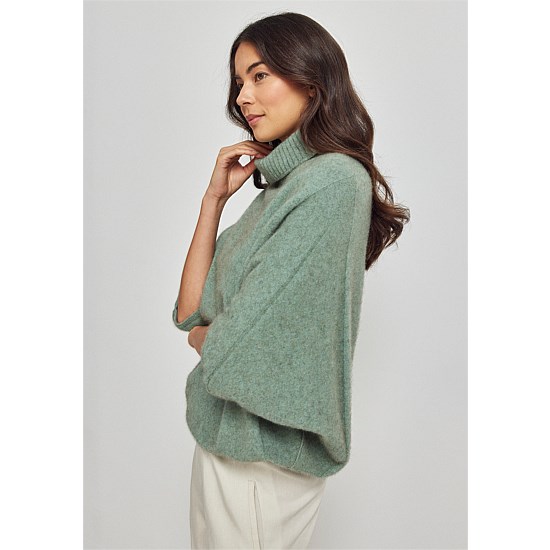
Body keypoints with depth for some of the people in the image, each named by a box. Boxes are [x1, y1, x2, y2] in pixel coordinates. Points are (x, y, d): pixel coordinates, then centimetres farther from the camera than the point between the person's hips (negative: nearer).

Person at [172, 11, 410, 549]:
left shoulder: (333, 181, -20)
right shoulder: (280, 184, 8)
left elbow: (240, 345, -22)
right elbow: (192, 309, 3)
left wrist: (205, 337, 0)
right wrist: (214, 197, -2)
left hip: (262, 450, -8)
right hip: (222, 434, 8)